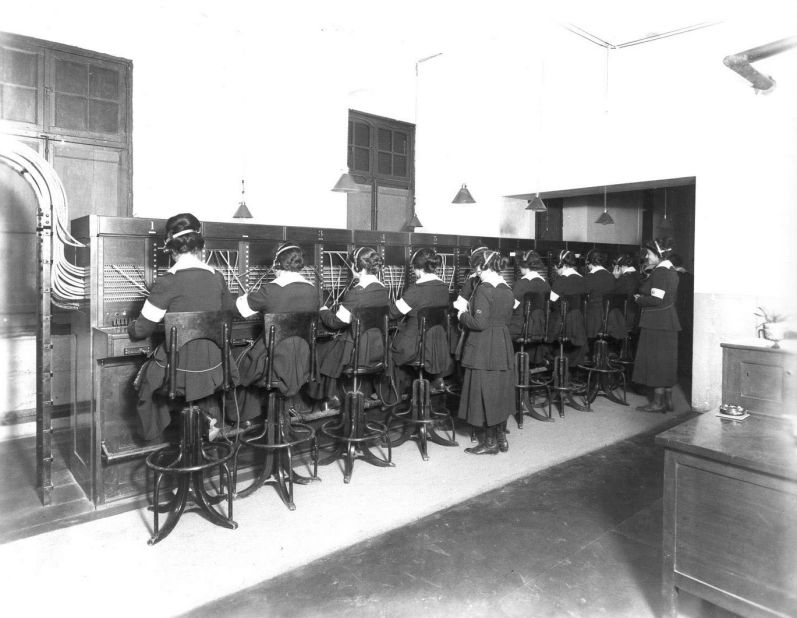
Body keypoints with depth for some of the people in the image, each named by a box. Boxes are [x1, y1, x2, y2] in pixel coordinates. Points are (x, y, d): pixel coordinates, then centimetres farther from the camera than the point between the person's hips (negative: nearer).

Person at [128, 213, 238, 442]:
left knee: (147, 380, 26)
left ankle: (155, 441, 34)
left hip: (179, 371, -3)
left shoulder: (167, 282, -15)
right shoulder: (216, 277, -2)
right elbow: (230, 314, 16)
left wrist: (131, 327, 16)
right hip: (213, 370, 4)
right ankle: (210, 415, 24)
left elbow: (141, 330, -7)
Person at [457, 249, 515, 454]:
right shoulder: (508, 291, 8)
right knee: (500, 392, 15)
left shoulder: (484, 289, -15)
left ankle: (490, 442, 11)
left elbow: (480, 323, -21)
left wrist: (462, 316, -3)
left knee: (484, 393, 3)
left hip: (484, 349, -8)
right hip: (503, 346, 8)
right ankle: (501, 438, 23)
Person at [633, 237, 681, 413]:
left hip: (657, 323, -10)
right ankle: (668, 399, 19)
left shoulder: (659, 272, -17)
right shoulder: (671, 271, 14)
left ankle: (658, 402, 3)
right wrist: (644, 297, 17)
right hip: (669, 321, 10)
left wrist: (639, 299, -8)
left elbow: (657, 300, -23)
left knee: (656, 360, -3)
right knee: (667, 361, 13)